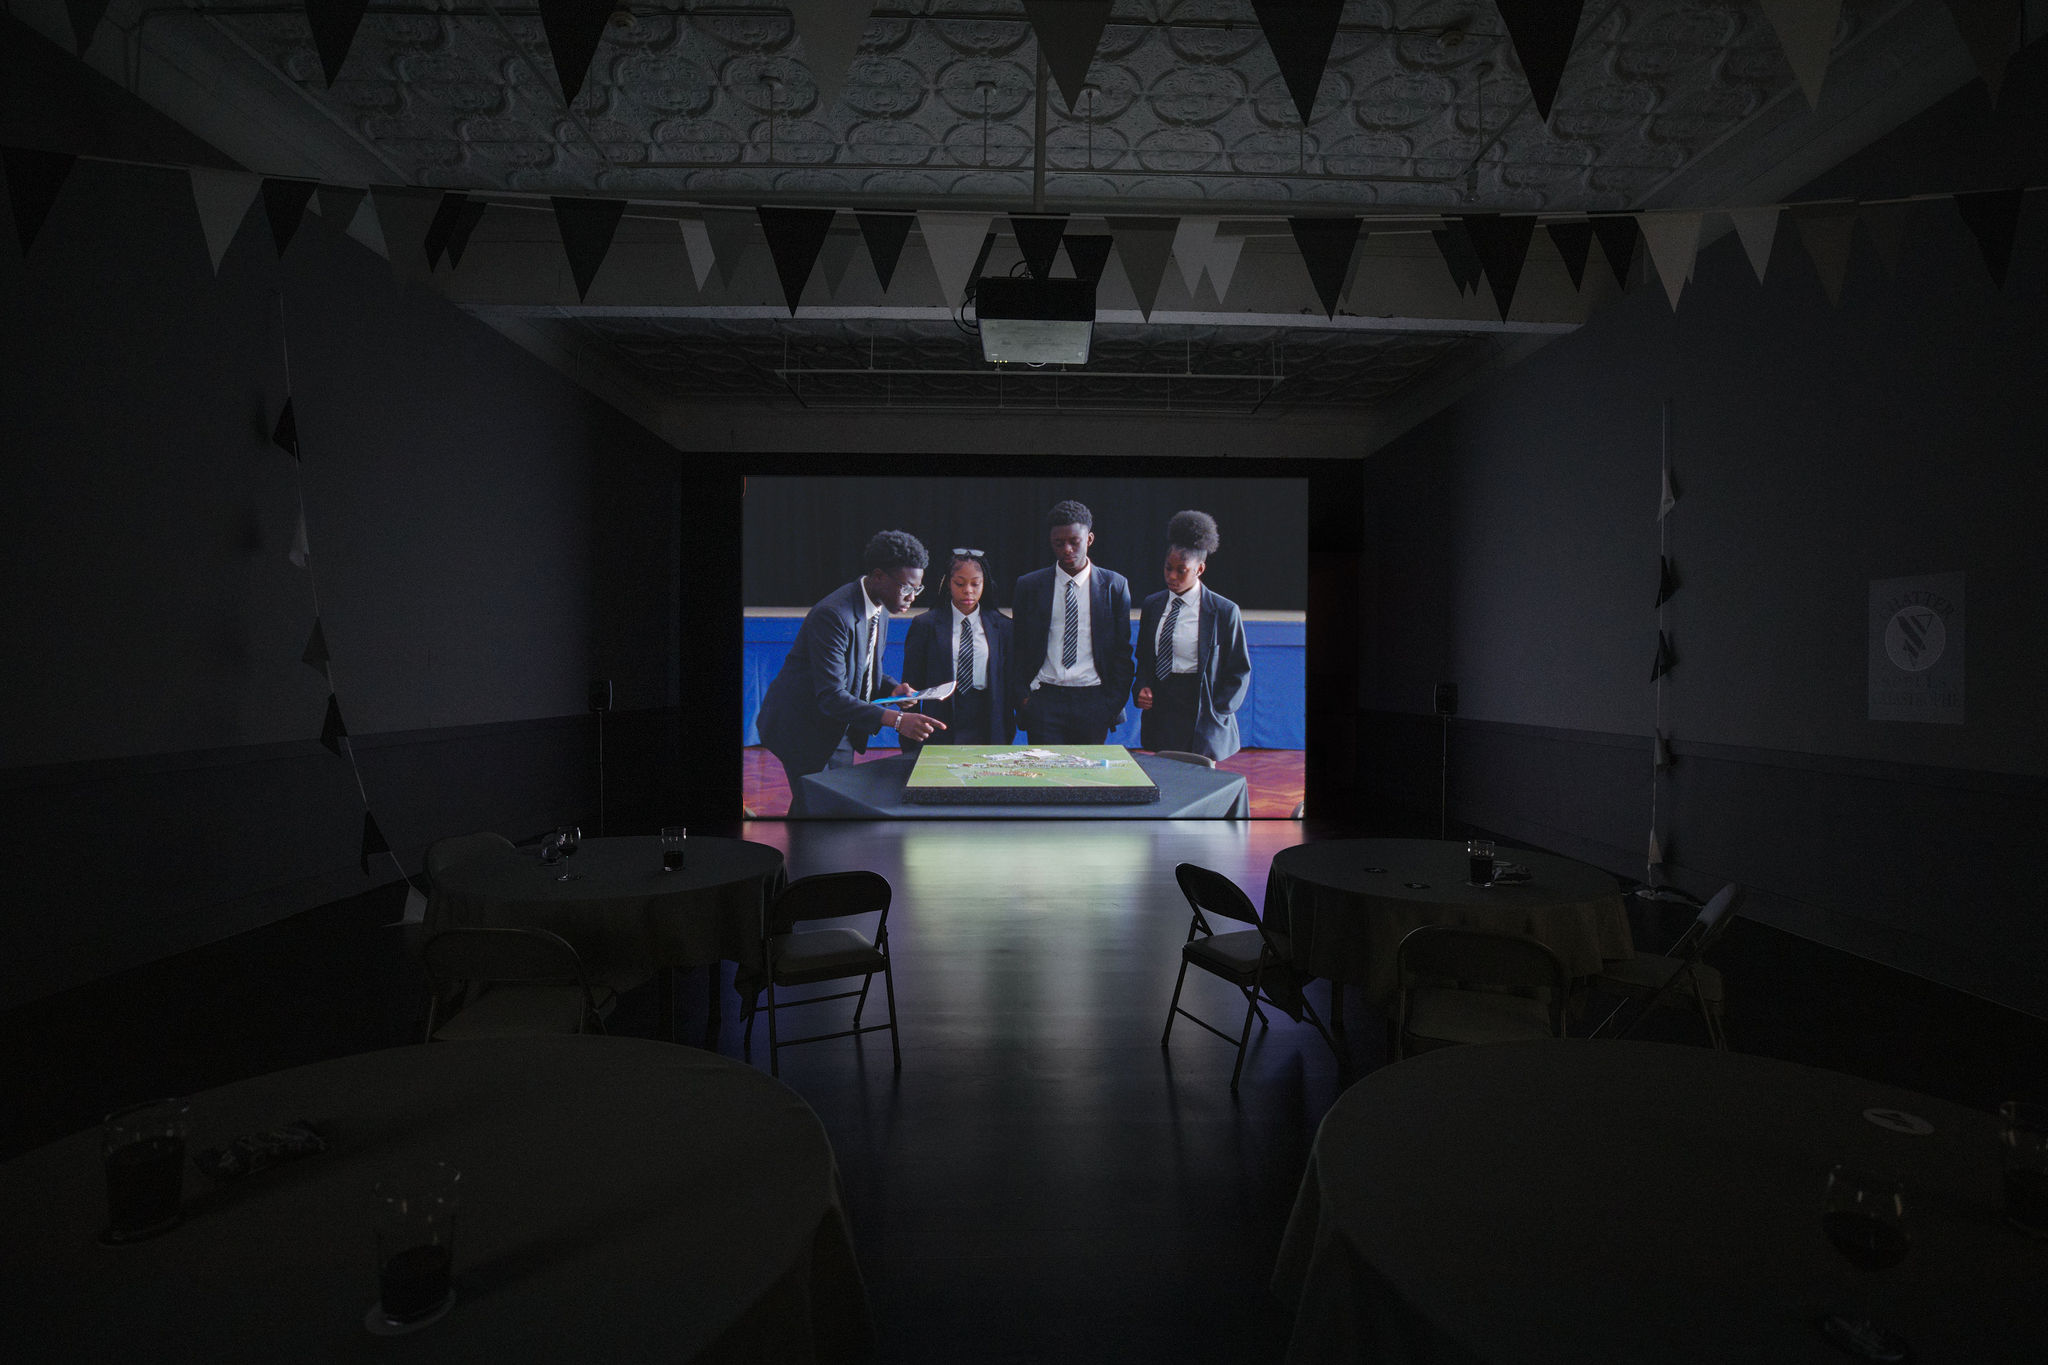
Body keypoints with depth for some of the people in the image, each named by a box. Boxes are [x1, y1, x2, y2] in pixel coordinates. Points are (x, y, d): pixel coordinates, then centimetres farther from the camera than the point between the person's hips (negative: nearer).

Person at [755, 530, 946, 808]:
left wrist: (893, 688, -8)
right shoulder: (833, 615, -28)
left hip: (840, 732, 9)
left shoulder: (880, 611, 1)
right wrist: (895, 719, -42)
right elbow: (830, 697, -33)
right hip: (804, 730, -8)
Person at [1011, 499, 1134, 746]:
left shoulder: (1115, 585, 4)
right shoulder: (1028, 586, 5)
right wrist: (1022, 696, -2)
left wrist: (1115, 702, -1)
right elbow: (1017, 649, 8)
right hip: (1044, 698, 0)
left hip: (1094, 701, 0)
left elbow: (1122, 650, 6)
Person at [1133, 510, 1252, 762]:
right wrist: (1142, 689, -1)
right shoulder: (1153, 605, 8)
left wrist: (1215, 714, -8)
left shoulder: (1224, 611, -5)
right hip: (1159, 717, 4)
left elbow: (1239, 671, 0)